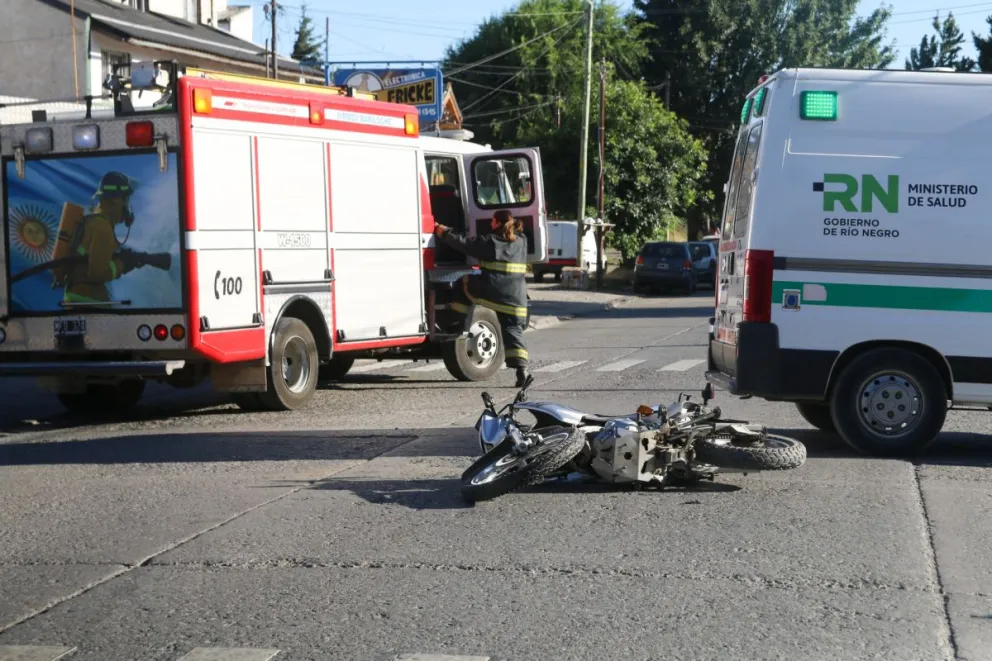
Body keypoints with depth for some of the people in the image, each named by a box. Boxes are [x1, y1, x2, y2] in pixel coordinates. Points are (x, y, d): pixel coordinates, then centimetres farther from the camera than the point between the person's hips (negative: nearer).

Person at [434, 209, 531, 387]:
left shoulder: (489, 242, -2)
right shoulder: (521, 242, 14)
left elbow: (463, 243, 1)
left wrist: (443, 232, 12)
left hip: (490, 292, -4)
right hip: (515, 298, 4)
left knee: (465, 281, 22)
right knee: (512, 332, 2)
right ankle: (521, 368, -12)